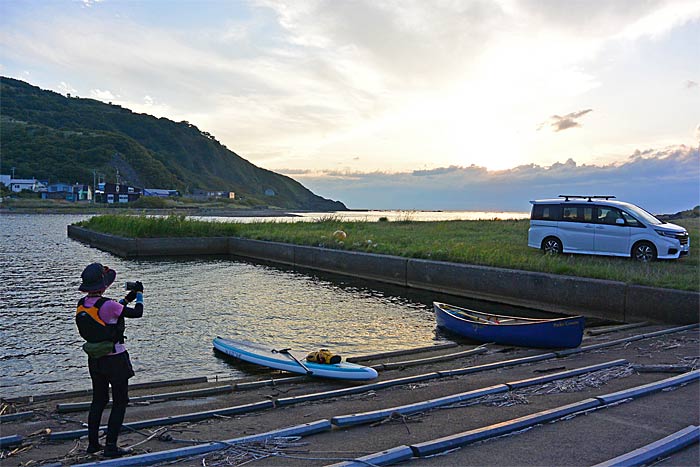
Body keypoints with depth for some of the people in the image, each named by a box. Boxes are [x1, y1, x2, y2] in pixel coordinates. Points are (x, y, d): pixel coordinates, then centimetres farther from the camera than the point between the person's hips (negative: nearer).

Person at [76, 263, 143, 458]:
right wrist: (139, 293, 4)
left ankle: (93, 443, 28)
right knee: (120, 402, 7)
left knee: (98, 400, 21)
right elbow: (137, 313, -13)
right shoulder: (107, 305, -24)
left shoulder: (82, 305, -1)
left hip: (95, 359, 7)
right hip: (115, 360, -7)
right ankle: (110, 446, 7)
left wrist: (127, 298, 17)